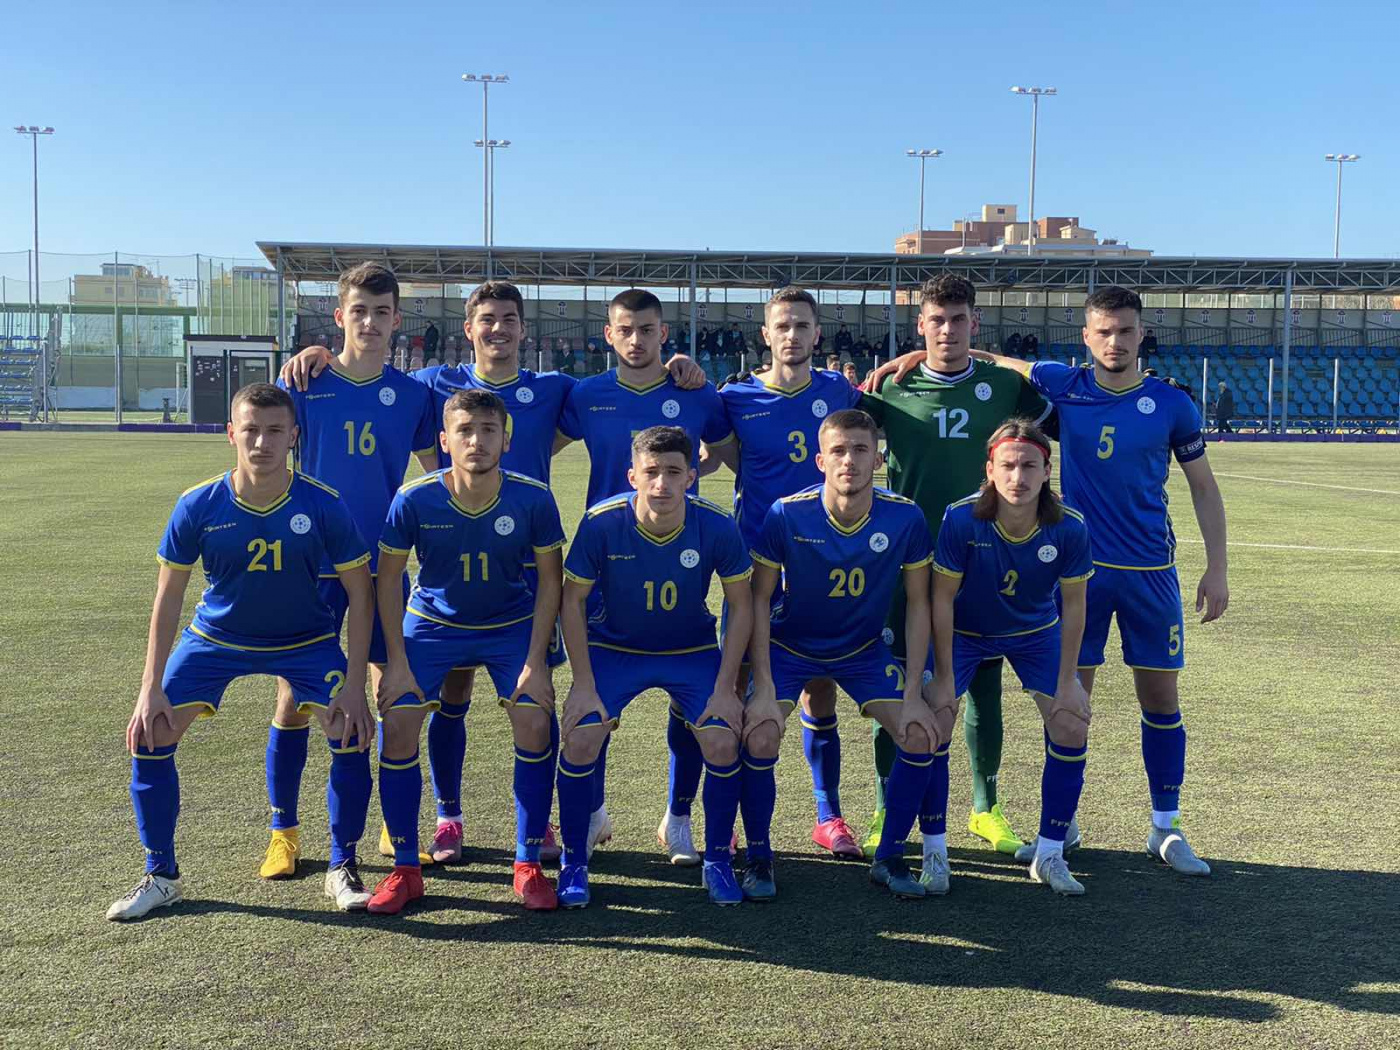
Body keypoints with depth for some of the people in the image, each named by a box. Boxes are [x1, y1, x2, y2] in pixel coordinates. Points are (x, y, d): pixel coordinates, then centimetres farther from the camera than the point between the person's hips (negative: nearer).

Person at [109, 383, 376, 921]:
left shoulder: (323, 505, -22)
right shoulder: (198, 506, -19)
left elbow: (360, 592, -14)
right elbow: (169, 596, -9)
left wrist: (354, 684, -19)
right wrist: (151, 688, -13)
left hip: (305, 641, -1)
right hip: (215, 638, 1)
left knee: (352, 734, -19)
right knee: (148, 735, -9)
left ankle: (342, 867, 4)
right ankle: (161, 876, 12)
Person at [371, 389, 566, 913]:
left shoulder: (533, 497, -22)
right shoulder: (415, 499, -23)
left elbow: (550, 579, -10)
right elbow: (388, 579, -9)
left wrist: (535, 663, -14)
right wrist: (397, 663, -12)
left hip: (512, 624, 0)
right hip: (431, 623, 0)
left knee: (535, 723, -16)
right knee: (397, 726, -13)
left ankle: (528, 865, 2)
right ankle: (405, 869, 5)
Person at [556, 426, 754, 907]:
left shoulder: (716, 526, -21)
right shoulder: (601, 523, -23)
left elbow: (741, 606, -8)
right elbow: (572, 601, -10)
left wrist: (725, 688, -12)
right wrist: (584, 685, -13)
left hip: (693, 651, 1)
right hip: (613, 647, 0)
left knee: (722, 743, -16)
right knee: (580, 739, -18)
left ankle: (717, 861, 9)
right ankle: (573, 863, 6)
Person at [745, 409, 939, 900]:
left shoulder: (905, 517, -19)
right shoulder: (786, 515, -24)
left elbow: (918, 604, -8)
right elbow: (759, 600, -15)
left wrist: (913, 693, -11)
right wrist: (764, 689, -21)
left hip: (863, 649, 2)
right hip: (789, 646, -2)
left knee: (921, 735, -13)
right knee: (759, 737, -22)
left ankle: (889, 856, 9)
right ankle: (758, 857, 2)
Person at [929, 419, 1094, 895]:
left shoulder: (1069, 528, -25)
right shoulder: (961, 519, -31)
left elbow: (1073, 605, -11)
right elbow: (942, 598, -20)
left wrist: (1066, 682, -9)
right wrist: (944, 677, -17)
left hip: (1036, 632, 2)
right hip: (964, 632, -2)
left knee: (1072, 726, -8)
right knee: (932, 723, -16)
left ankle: (1050, 855, 10)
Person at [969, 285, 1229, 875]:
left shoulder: (1171, 404, -1)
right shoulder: (1063, 386, 0)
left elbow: (1203, 487, 7)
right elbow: (995, 362, 12)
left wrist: (1216, 568, 2)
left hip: (1151, 572, 0)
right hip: (1080, 567, 0)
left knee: (1161, 700, 5)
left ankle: (1166, 829, 19)